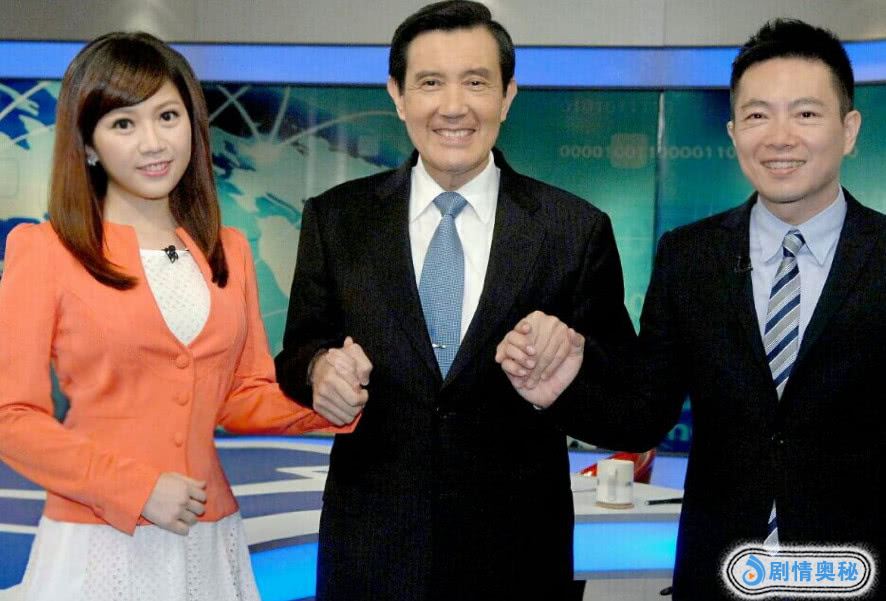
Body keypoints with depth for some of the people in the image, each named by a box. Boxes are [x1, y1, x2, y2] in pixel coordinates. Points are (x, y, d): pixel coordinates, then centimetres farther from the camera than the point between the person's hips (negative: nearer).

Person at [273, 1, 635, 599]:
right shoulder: (336, 219, -1)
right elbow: (297, 355, 5)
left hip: (517, 549, 0)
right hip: (372, 546, 1)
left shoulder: (579, 230, -5)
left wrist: (562, 387, -23)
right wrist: (321, 367, -18)